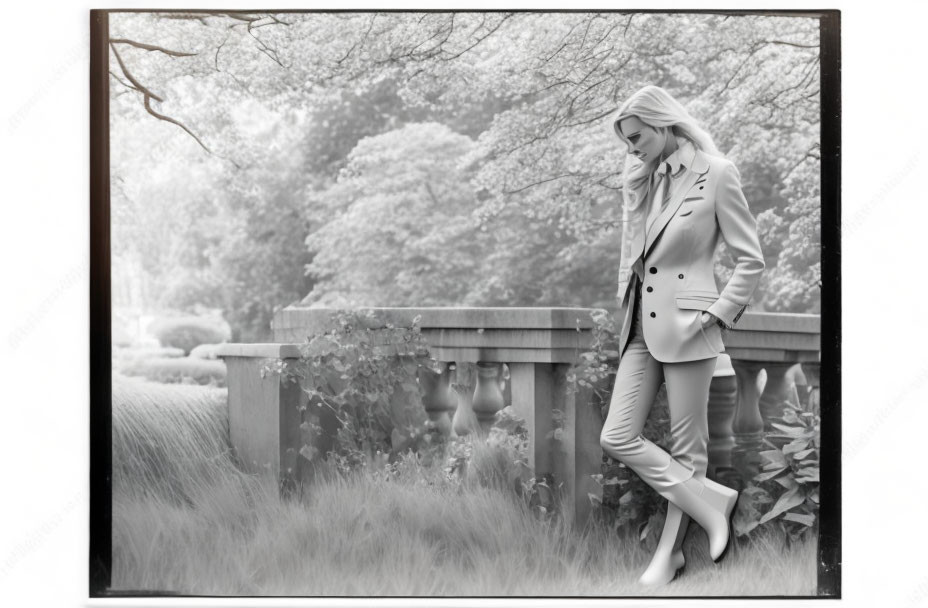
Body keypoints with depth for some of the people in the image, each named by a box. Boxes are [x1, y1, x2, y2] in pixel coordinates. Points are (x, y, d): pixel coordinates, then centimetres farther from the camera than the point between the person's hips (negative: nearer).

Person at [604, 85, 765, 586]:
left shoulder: (715, 174, -8)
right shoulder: (638, 179, 10)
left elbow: (751, 259, -6)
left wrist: (715, 315, -10)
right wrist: (625, 308, 12)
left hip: (686, 326, -6)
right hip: (640, 327, 7)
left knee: (687, 449, 3)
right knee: (617, 438, -1)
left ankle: (669, 551, 13)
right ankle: (710, 501, 9)